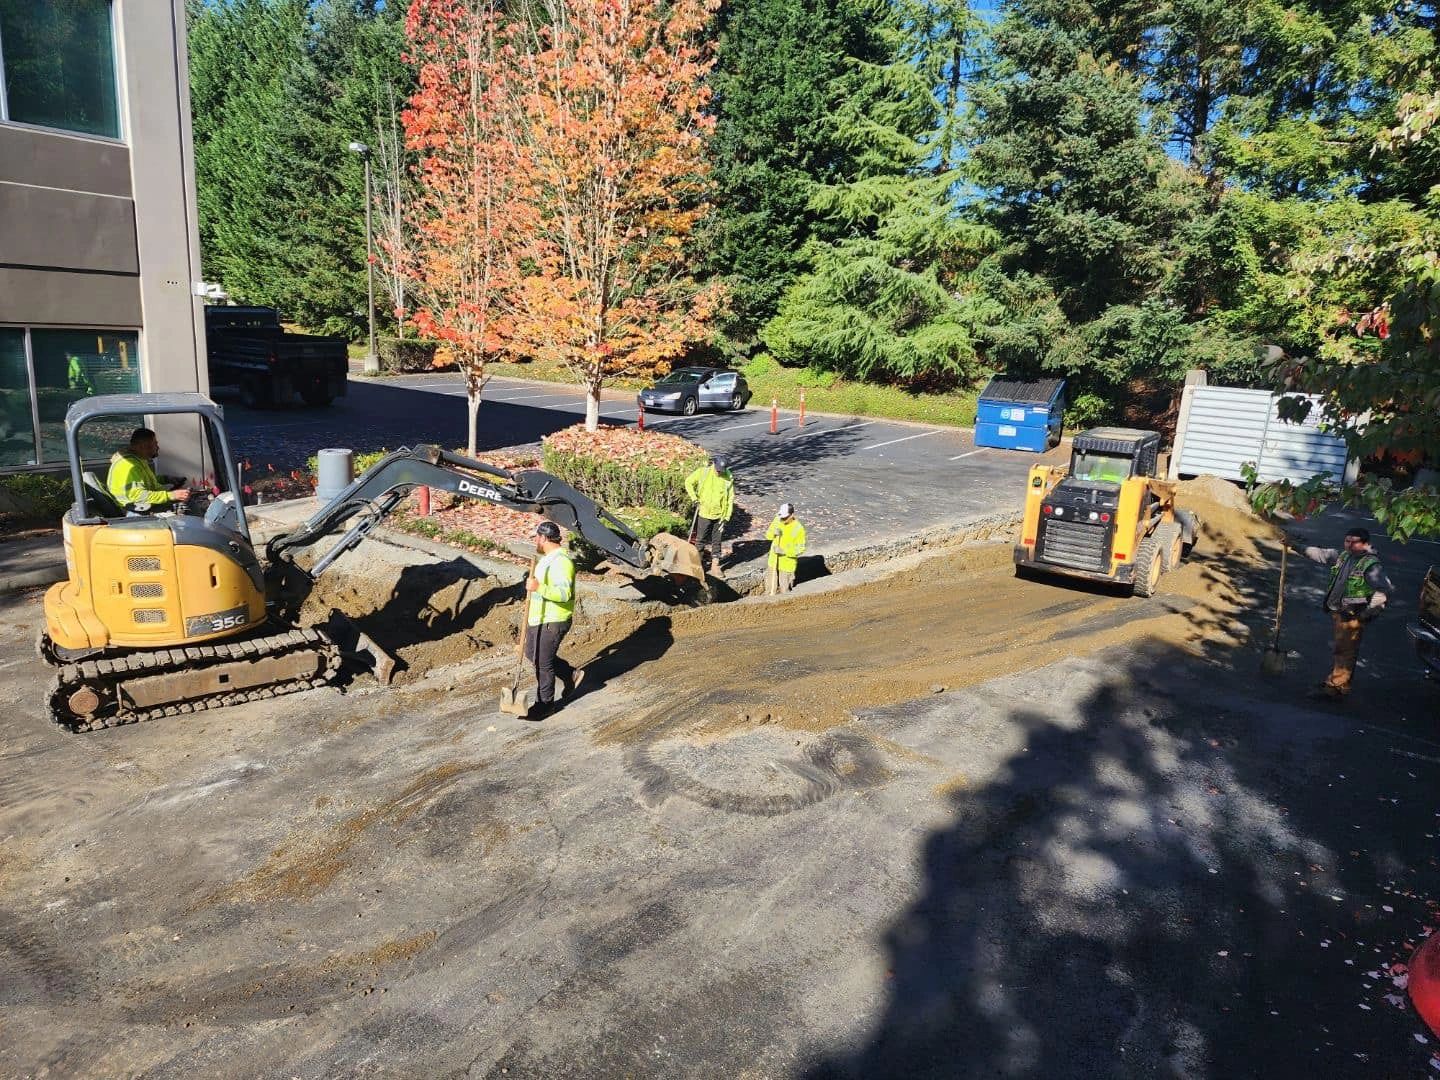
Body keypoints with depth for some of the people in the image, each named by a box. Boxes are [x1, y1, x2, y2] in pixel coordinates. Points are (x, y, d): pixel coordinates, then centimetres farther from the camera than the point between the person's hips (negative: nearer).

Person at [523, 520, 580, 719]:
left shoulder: (561, 561, -23)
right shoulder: (549, 557, 10)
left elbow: (564, 593, -33)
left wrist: (539, 588, -45)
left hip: (553, 622, -10)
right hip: (539, 619, 10)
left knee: (543, 662, -1)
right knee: (532, 654, 20)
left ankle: (545, 704, 15)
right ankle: (570, 675, 32)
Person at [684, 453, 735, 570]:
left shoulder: (728, 477, -7)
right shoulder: (703, 472, -9)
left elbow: (730, 498, -1)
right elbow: (689, 482, 2)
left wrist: (727, 516, -4)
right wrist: (694, 498, -5)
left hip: (719, 515, 0)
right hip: (704, 513, 0)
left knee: (716, 541, 9)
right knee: (700, 539, 9)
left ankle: (715, 565, 19)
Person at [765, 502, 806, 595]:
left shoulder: (798, 529, -21)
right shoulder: (778, 520, -6)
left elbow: (800, 549, -18)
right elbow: (768, 534, 5)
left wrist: (784, 551, -28)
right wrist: (774, 533, -18)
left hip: (787, 563, -5)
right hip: (774, 560, 5)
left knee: (784, 590, 6)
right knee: (770, 588, 15)